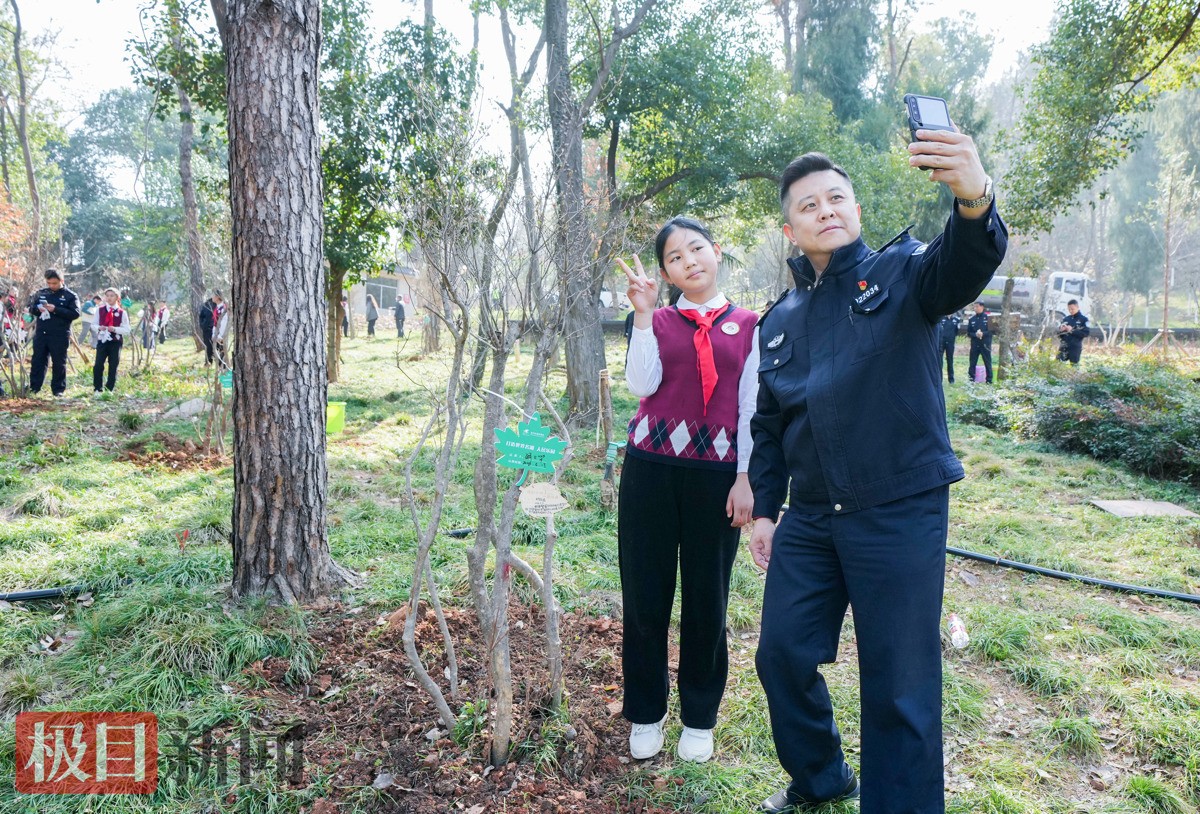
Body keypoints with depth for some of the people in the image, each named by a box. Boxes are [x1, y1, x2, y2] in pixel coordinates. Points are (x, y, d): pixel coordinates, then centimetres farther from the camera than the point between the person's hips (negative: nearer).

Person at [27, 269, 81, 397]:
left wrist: (56, 309, -20)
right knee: (37, 361, 7)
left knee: (59, 363, 3)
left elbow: (75, 314, -10)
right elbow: (30, 307, 15)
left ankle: (58, 389, 10)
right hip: (41, 333, 4)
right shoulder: (40, 293, 9)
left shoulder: (70, 295, -3)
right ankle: (34, 387, 13)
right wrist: (38, 309, -9)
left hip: (60, 336, -4)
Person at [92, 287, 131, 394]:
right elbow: (94, 324, 10)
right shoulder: (100, 310, 4)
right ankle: (97, 388, 5)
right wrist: (99, 327, -12)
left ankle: (109, 389, 15)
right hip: (102, 340, 1)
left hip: (116, 342, -1)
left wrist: (115, 329, -18)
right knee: (98, 365, -4)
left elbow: (127, 329, -2)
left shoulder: (122, 312, -2)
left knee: (113, 366, 4)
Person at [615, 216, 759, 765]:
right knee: (645, 594, 7)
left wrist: (746, 478, -2)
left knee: (707, 597, 8)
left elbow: (752, 408, 4)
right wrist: (643, 314, -10)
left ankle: (699, 718, 27)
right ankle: (645, 714, 26)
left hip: (716, 472, 0)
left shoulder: (747, 326, 7)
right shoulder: (656, 321, 8)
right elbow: (642, 384, -8)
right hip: (650, 468, 1)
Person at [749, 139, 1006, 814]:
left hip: (901, 515, -5)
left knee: (900, 690, 3)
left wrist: (974, 201, -47)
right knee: (782, 656, 14)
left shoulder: (900, 273, -3)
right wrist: (765, 509, 12)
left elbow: (963, 268, -26)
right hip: (809, 520, 6)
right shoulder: (780, 321, 11)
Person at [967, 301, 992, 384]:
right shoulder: (971, 319, 10)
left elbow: (992, 330, -5)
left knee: (988, 363, 2)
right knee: (972, 363, 2)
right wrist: (975, 334, -11)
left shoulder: (988, 318, -2)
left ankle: (989, 380, 7)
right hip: (974, 345, 3)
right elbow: (968, 333, 9)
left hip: (985, 344, -3)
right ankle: (971, 379, 7)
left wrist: (983, 334, -18)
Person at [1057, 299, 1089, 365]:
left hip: (1075, 348, -3)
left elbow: (1086, 333, -9)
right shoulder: (1065, 319, 12)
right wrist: (1061, 330, -8)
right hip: (1063, 347, 3)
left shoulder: (1084, 319, 2)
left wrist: (1072, 330, -15)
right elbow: (1058, 333, 15)